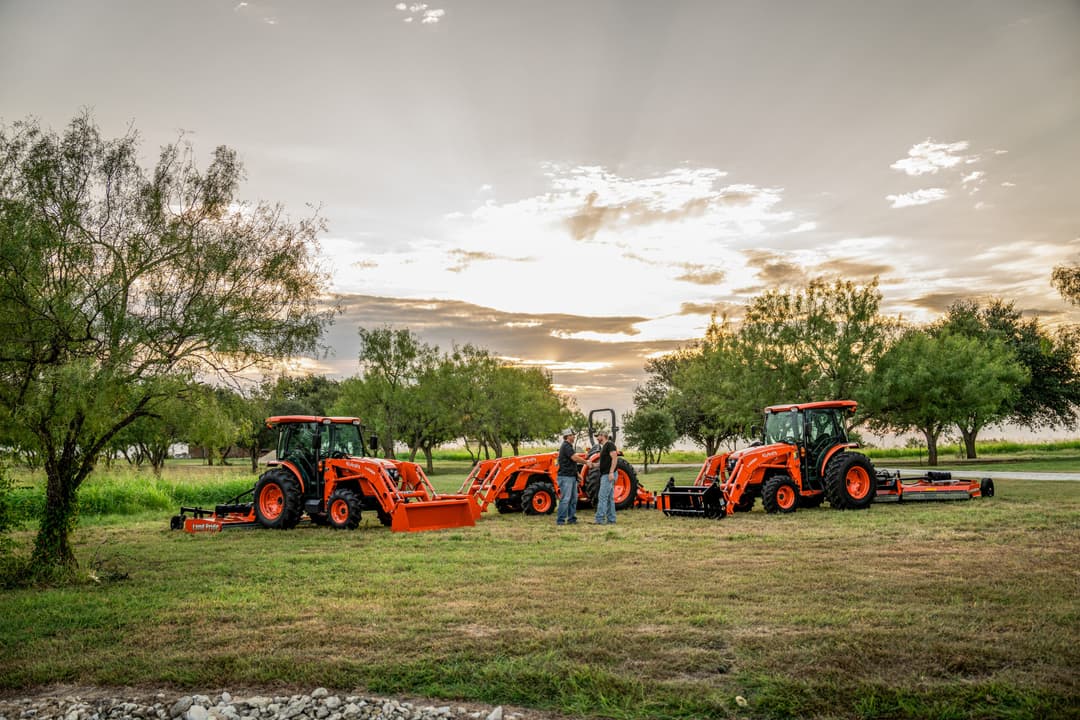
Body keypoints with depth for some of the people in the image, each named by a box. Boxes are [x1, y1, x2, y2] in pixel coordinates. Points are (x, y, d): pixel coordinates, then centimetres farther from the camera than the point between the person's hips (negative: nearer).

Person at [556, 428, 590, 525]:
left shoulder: (569, 446, 18)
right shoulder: (566, 446, -14)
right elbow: (575, 458, -22)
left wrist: (577, 474, 18)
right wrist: (586, 462, -8)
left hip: (571, 477, 10)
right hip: (565, 477, -10)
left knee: (573, 498, 12)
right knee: (565, 499, -10)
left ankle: (571, 519, 16)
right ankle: (560, 520, -7)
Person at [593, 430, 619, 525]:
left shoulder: (609, 444, -10)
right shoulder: (604, 447, 20)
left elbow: (614, 458, -19)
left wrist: (611, 472, -25)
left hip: (608, 475, -10)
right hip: (605, 475, 10)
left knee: (603, 497, -12)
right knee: (610, 498, 9)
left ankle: (599, 519, -14)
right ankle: (611, 519, 11)